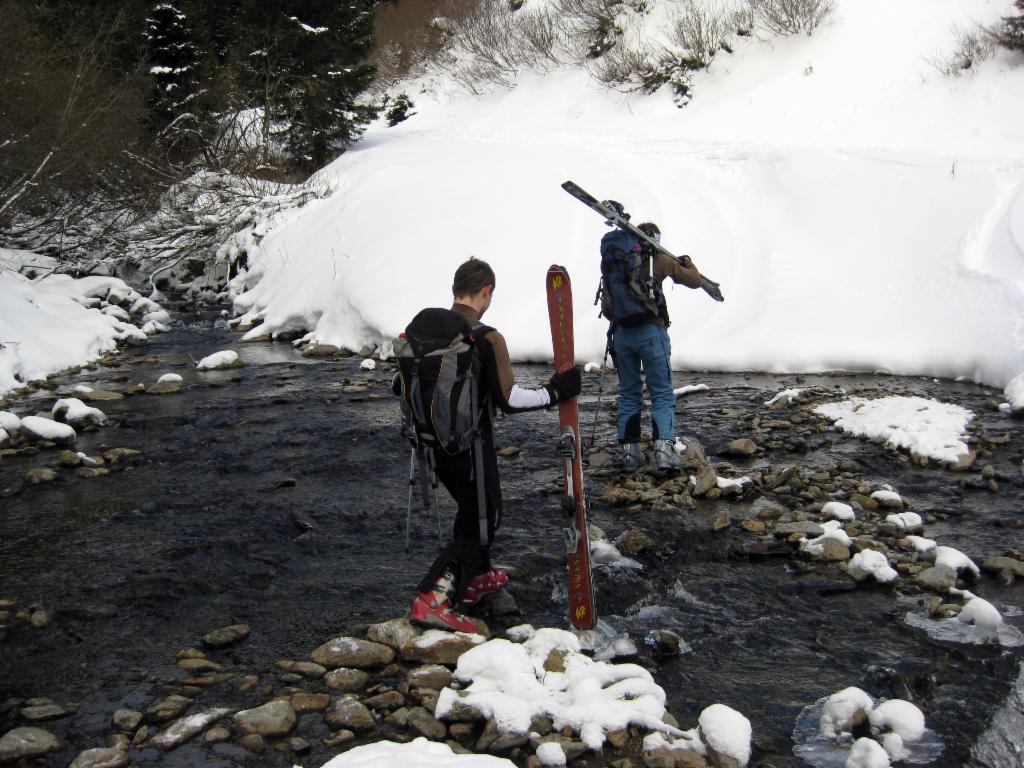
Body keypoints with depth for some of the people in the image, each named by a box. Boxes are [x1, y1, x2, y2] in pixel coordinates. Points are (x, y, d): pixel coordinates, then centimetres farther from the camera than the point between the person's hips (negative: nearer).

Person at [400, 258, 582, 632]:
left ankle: (477, 576, 44)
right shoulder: (487, 339, -20)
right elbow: (509, 399, -23)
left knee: (473, 508, 28)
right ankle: (433, 600, -8)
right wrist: (555, 391, -12)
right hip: (471, 448, -7)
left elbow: (401, 385, 10)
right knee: (479, 524, 5)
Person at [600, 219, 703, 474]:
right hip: (651, 331, -4)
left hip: (621, 334, 4)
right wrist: (687, 263, 30)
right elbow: (694, 281, 9)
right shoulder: (658, 259, 1)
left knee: (628, 393, 13)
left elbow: (606, 306, 12)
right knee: (662, 394, 0)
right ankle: (664, 449, -14)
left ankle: (630, 451, 11)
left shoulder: (610, 261, 11)